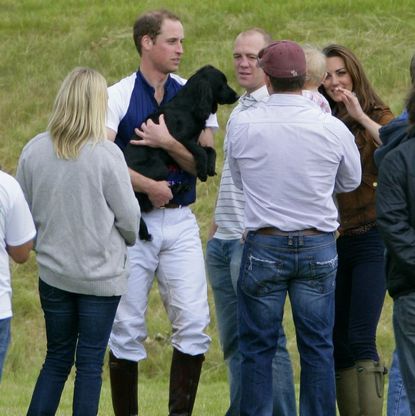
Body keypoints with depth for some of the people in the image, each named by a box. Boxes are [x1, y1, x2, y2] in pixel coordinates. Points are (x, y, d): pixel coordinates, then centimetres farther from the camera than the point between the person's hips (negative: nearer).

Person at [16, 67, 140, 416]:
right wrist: (128, 241, 14)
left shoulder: (34, 151, -5)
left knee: (57, 359, 16)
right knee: (90, 363, 5)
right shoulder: (106, 155, -16)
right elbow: (128, 216, -9)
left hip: (53, 271, 3)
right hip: (101, 275, -3)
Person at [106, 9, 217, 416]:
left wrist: (168, 143, -16)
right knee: (126, 327, 1)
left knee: (193, 322, -6)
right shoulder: (117, 97, -1)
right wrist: (150, 187, -14)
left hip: (180, 222, 2)